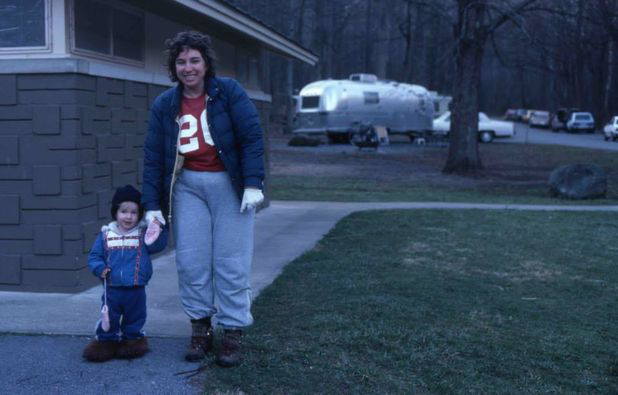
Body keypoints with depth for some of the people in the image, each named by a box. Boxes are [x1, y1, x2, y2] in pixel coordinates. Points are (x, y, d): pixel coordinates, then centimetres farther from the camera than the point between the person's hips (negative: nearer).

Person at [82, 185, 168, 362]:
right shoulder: (106, 234, 2)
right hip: (112, 289, 1)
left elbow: (158, 246, -15)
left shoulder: (144, 234, -1)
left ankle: (133, 338, 32)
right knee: (109, 317, 9)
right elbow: (94, 256, 5)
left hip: (136, 289, 0)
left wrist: (158, 233, -32)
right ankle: (107, 340, 26)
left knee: (135, 318, 13)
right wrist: (99, 268, -13)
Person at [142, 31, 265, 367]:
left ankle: (232, 333, 5)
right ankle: (200, 329, 11)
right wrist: (152, 204, -1)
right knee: (191, 261, -2)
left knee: (231, 263, -3)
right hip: (188, 186, 3)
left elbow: (252, 137, -8)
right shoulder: (164, 105, 6)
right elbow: (153, 157, 5)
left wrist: (253, 184, -16)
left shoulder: (228, 92, -4)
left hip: (229, 184, -3)